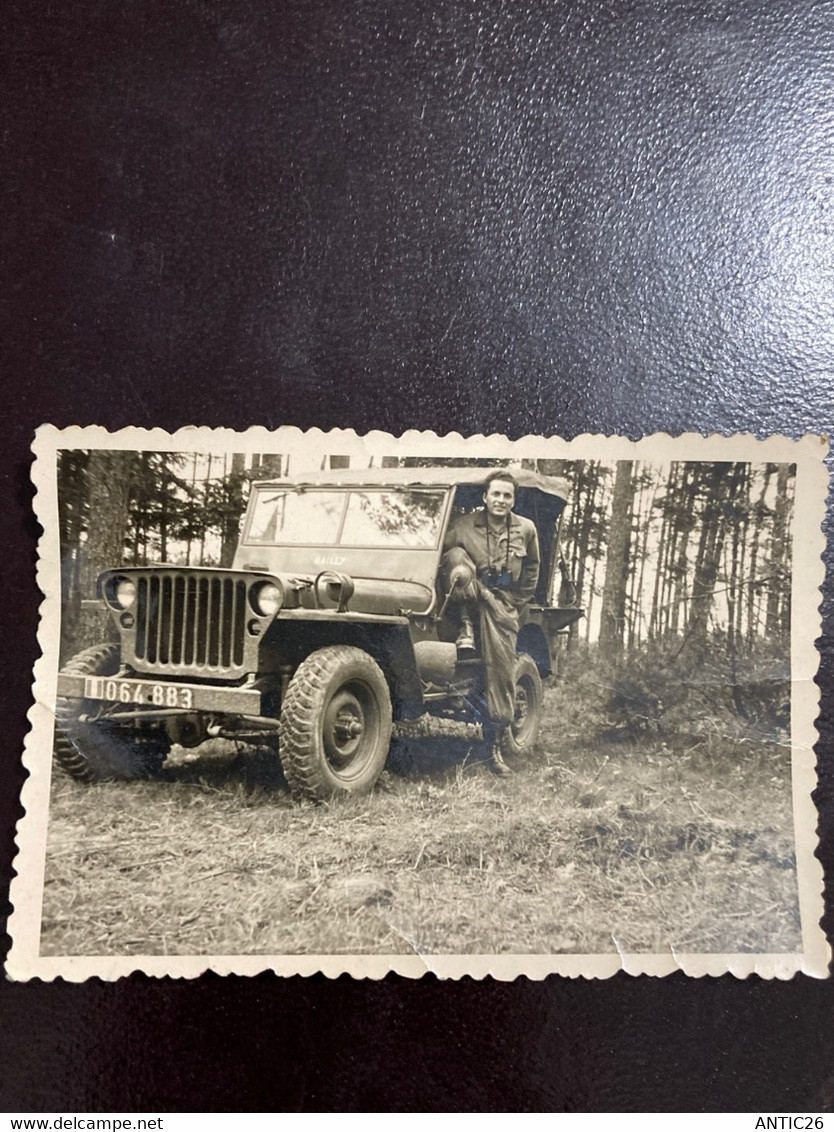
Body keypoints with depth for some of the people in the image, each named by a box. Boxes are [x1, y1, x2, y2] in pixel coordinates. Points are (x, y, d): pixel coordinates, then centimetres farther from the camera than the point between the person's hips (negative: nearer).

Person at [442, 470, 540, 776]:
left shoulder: (526, 529, 3)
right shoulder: (464, 525, -2)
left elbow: (531, 568, 16)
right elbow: (442, 554, 1)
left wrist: (520, 607, 13)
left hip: (503, 604, 1)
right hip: (470, 598, -1)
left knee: (502, 671, -7)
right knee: (457, 554, -27)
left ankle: (494, 746, 1)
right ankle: (465, 626, -19)